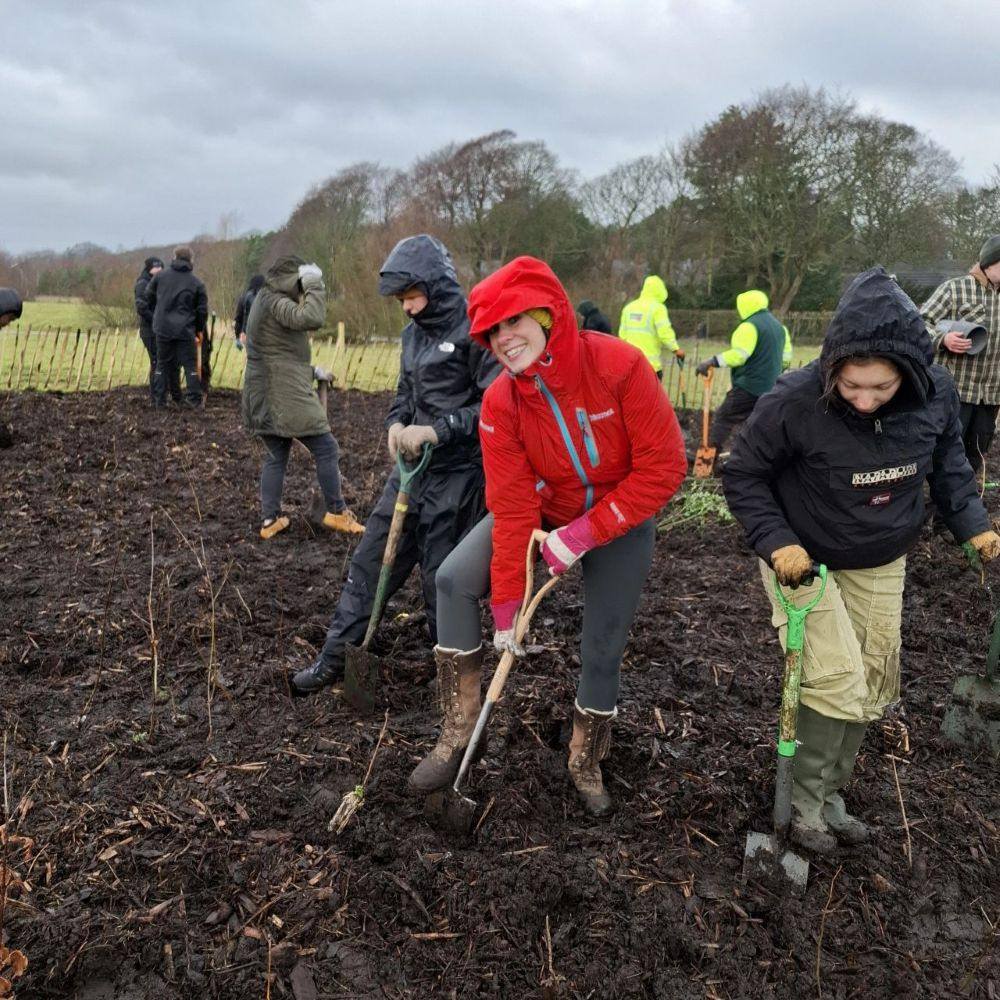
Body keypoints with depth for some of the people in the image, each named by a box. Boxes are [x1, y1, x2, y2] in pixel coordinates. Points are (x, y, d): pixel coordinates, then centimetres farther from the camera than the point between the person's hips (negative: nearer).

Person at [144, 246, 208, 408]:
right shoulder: (196, 283, -3)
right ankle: (194, 398, 1)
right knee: (190, 364, 5)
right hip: (186, 330, -2)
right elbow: (202, 309, 0)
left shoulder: (160, 276, 2)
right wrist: (200, 329, 14)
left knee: (163, 363, 12)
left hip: (163, 328, 2)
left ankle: (159, 399, 13)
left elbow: (149, 296, 12)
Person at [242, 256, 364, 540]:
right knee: (326, 449, 0)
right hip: (285, 398, -10)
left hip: (263, 398, 10)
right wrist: (315, 286, -16)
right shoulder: (276, 303, -13)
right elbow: (311, 319, -31)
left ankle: (270, 519, 15)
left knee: (276, 456, 16)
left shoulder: (267, 301, 19)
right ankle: (336, 512, 9)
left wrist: (310, 371, 19)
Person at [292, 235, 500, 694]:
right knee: (370, 560, 11)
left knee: (443, 577, 2)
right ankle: (334, 660, 23)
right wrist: (396, 424, -1)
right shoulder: (413, 332, 11)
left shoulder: (474, 330, -14)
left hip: (457, 471, -8)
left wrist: (436, 431, -23)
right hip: (413, 466, 8)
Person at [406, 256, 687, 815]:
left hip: (622, 522, -2)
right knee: (456, 580, -15)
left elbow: (665, 467, -24)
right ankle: (459, 733, -2)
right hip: (543, 513, 2)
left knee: (605, 648, 1)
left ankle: (587, 763, 30)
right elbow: (512, 508, -19)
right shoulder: (501, 403, -20)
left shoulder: (619, 364, -28)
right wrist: (507, 606, -18)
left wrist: (585, 533, -26)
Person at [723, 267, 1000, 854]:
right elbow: (743, 476, -15)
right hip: (803, 558, -5)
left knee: (872, 685, 12)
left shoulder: (935, 393, -17)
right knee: (837, 682, -11)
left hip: (881, 563, 5)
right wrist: (776, 542, -25)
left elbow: (948, 461, 5)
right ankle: (805, 802, 12)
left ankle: (830, 791, 32)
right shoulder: (795, 401, -30)